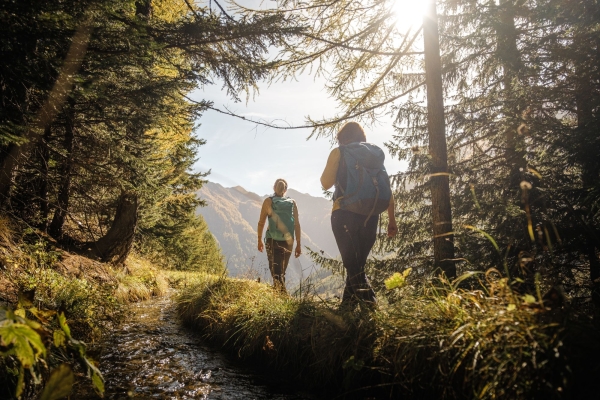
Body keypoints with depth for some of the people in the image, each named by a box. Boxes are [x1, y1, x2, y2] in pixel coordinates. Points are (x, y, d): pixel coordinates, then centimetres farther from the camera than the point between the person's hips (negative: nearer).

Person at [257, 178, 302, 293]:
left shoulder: (268, 201, 1)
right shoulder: (292, 203, 7)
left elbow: (261, 222, 1)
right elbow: (297, 225, 3)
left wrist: (259, 240, 11)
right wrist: (298, 244, 8)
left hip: (272, 241, -3)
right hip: (288, 242, 3)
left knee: (276, 272, -2)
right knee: (282, 271, 18)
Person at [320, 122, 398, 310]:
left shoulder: (339, 152, 2)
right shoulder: (376, 153, 15)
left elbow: (326, 182, -1)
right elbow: (387, 188, 10)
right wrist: (392, 219, 12)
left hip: (345, 214, -5)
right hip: (370, 215, 5)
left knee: (352, 263, -1)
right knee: (358, 262, 14)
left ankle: (369, 302, -10)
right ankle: (347, 304, 18)